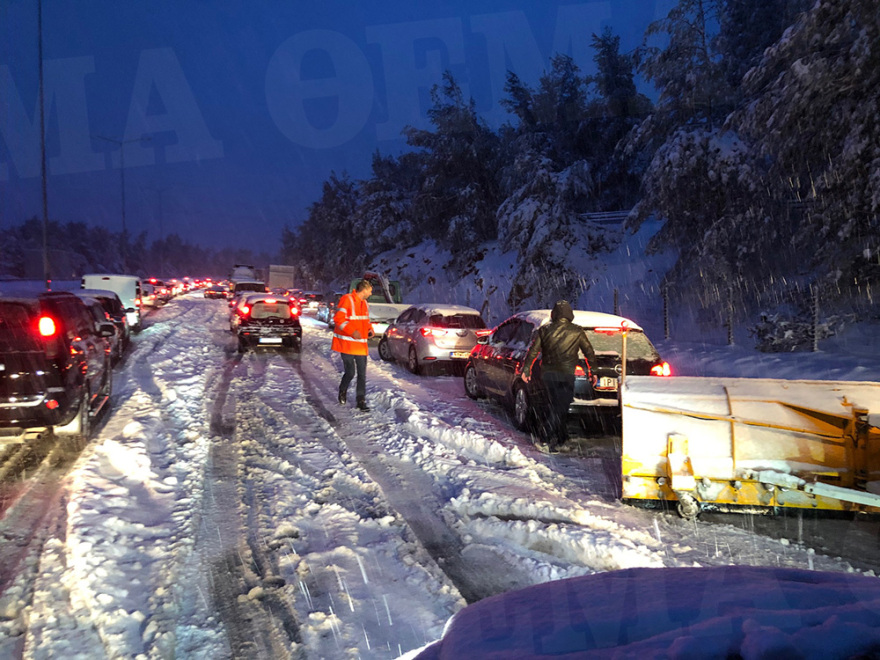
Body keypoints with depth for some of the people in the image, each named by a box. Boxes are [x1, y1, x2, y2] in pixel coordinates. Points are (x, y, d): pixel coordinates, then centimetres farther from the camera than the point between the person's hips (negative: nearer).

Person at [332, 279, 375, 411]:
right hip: (347, 344, -7)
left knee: (362, 374, 2)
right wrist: (352, 331, -27)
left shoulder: (364, 303, 13)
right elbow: (338, 318, -19)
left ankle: (361, 400, 7)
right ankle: (343, 392, 28)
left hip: (361, 344, 7)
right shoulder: (347, 300, -13)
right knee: (350, 372, -2)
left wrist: (370, 329, 6)